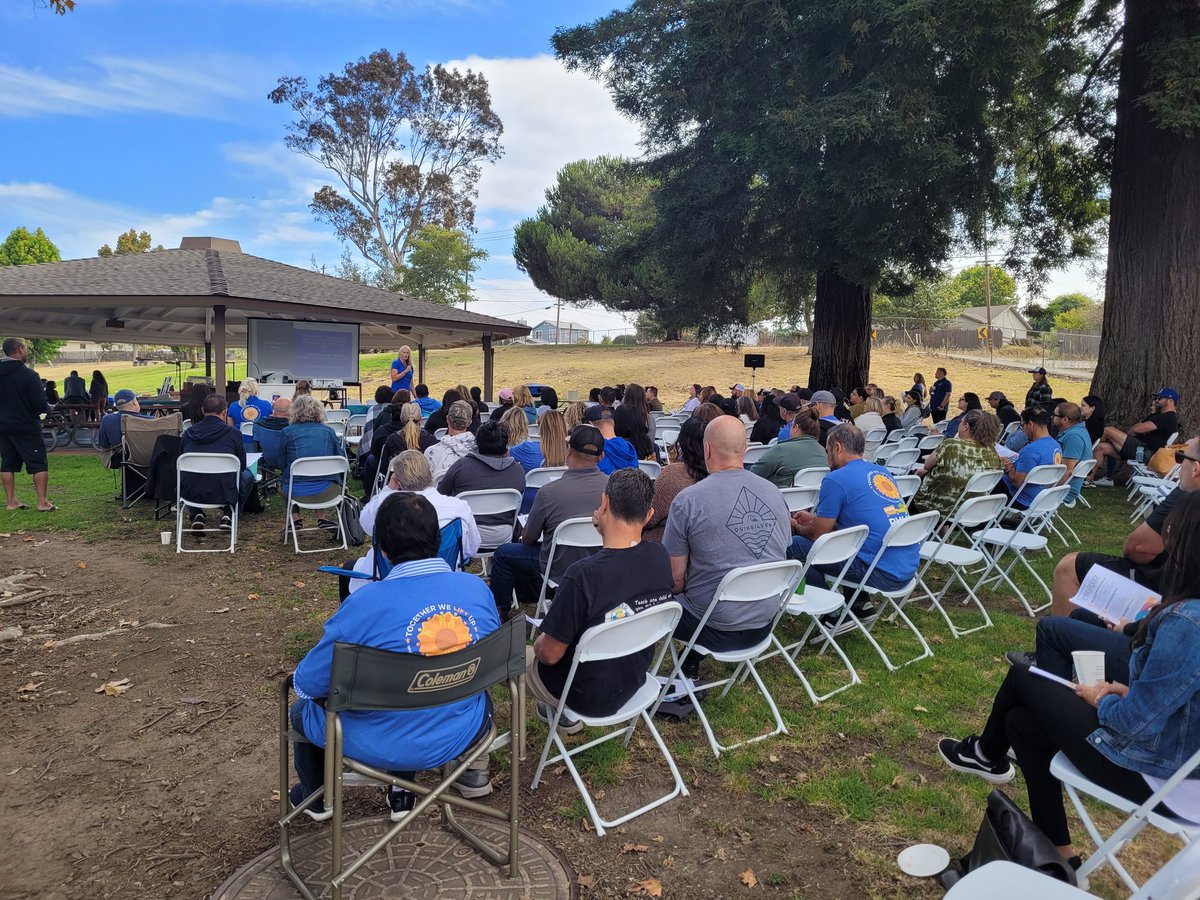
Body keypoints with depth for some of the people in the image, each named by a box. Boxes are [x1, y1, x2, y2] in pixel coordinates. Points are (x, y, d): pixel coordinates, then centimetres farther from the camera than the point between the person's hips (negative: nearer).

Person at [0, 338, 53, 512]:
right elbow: (40, 404, -18)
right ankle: (42, 502, -5)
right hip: (26, 427, -6)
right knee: (39, 464, -1)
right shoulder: (29, 374, -16)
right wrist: (47, 408, 2)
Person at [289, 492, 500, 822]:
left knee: (303, 707, 25)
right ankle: (402, 790, 43)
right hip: (460, 735, 4)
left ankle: (317, 799, 51)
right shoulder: (478, 589, -11)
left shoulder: (366, 604, -25)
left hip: (384, 747, -3)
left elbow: (307, 683, -13)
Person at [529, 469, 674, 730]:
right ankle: (563, 711, 24)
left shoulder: (582, 575, -35)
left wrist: (537, 645, -1)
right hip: (633, 683, 6)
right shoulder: (660, 557, -16)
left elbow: (550, 654, -23)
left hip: (587, 696, -5)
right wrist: (608, 534, -3)